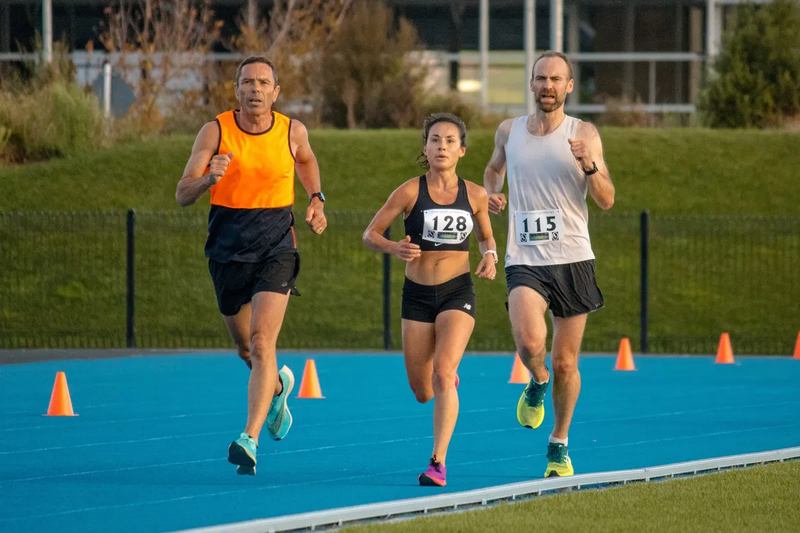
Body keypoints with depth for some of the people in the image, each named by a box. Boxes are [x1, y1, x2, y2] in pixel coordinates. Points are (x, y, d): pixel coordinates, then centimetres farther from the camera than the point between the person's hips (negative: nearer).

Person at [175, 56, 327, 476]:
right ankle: (277, 386, 52)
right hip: (227, 248, 2)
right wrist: (209, 178, -31)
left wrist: (316, 200, 9)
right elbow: (183, 195, -11)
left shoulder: (292, 131, -3)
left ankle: (250, 440, -24)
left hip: (276, 247, -2)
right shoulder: (215, 132, -8)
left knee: (262, 343, -18)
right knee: (245, 348, 18)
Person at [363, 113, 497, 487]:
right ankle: (448, 380, 47)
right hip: (417, 294, 1)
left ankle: (438, 462, -20)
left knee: (443, 374, -22)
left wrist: (489, 256, -4)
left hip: (458, 292, -1)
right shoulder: (410, 192, -6)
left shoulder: (475, 196, 1)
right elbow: (370, 234, -2)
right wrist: (394, 248, -23)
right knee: (422, 393, 8)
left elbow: (486, 236, 18)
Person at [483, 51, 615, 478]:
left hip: (572, 259, 0)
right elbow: (494, 167, 29)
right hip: (524, 261, 0)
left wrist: (589, 166, -22)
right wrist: (490, 194, 8)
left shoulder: (583, 135, 0)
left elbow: (607, 201, -4)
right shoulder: (509, 131, 7)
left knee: (565, 362, 5)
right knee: (529, 341, -26)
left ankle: (559, 445, 26)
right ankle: (537, 383, 10)